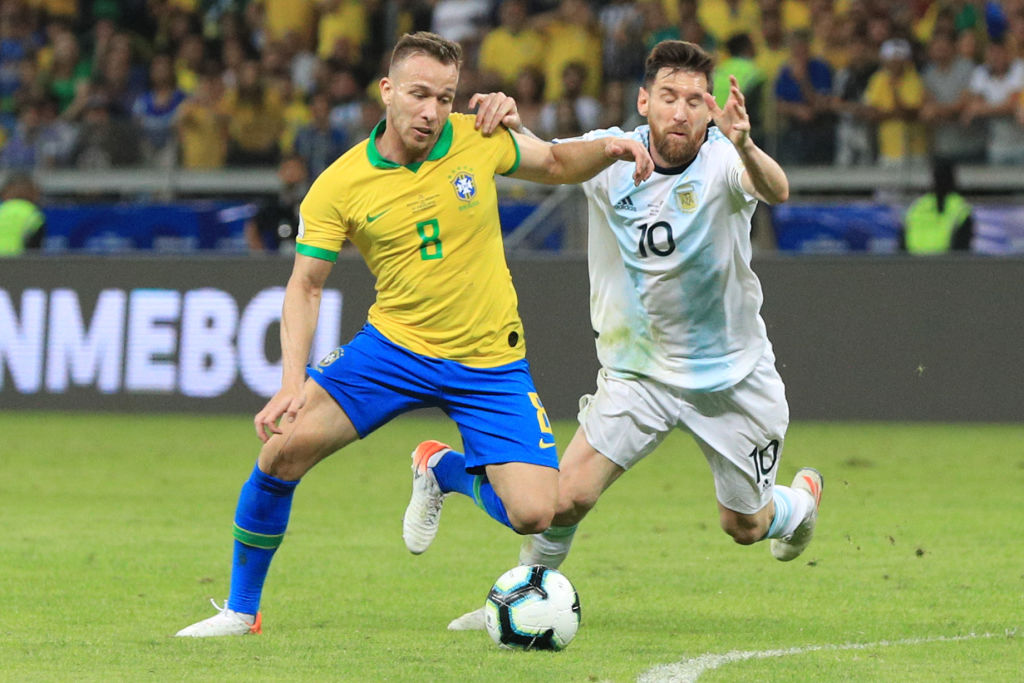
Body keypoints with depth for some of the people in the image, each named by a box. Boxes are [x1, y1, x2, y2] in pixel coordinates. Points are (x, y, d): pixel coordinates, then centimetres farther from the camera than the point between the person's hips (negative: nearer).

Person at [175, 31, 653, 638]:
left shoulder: (478, 140, -6)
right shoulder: (339, 186, -9)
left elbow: (557, 164, 12)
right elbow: (306, 286, -5)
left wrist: (610, 150, -9)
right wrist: (293, 383, -18)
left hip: (490, 363, 0)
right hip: (394, 347, 0)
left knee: (535, 514, -14)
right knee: (285, 446, -18)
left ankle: (444, 470, 20)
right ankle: (242, 610, 2)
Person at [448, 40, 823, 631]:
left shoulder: (722, 161, -21)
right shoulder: (612, 155, -12)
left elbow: (775, 191, -41)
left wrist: (746, 149, -64)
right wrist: (509, 121, -37)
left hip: (732, 376, -1)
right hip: (637, 373, 1)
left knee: (744, 526, 13)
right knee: (569, 495, -15)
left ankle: (804, 497, 48)